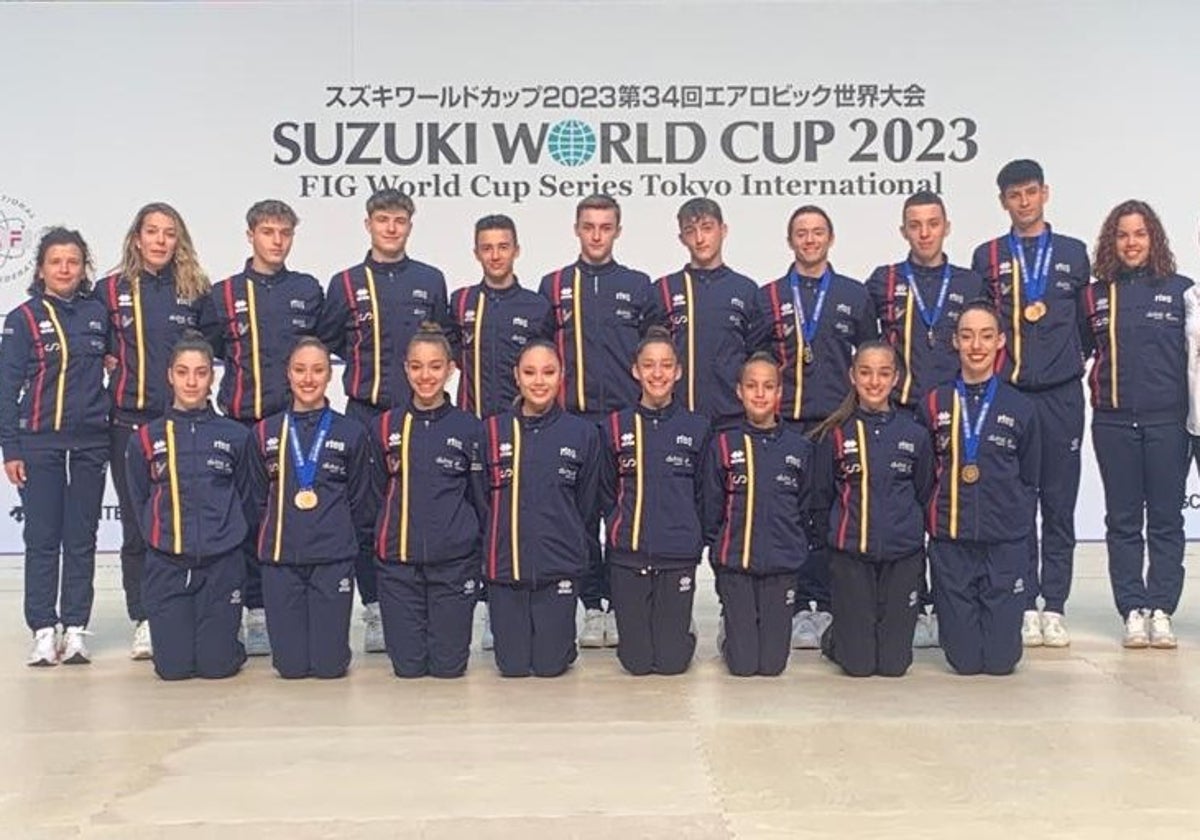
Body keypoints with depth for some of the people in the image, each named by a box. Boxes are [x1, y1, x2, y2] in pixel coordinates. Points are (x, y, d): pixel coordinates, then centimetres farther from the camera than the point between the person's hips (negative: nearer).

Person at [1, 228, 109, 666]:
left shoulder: (98, 313, 6)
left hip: (90, 443, 2)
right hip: (40, 443, -2)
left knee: (82, 539, 6)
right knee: (42, 539, 2)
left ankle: (75, 628, 13)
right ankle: (44, 630, 8)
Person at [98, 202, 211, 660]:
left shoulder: (196, 291, 5)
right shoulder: (110, 290, 6)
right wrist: (108, 361, 1)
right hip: (129, 419, 1)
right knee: (137, 524, 4)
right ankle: (144, 620, 12)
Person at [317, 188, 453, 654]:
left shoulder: (430, 280, 11)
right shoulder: (346, 283, 7)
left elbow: (447, 342, 17)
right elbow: (326, 342, 10)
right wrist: (364, 366, 2)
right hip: (365, 411, 0)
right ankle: (374, 607, 9)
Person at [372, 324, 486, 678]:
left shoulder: (469, 428, 0)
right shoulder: (387, 426, 4)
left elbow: (481, 498, 5)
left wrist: (483, 554, 6)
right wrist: (376, 547, 10)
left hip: (454, 561, -1)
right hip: (398, 562, 1)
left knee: (448, 665, 4)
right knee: (407, 665, 3)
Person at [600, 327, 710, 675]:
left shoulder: (696, 427, 2)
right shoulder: (616, 426, 1)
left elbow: (702, 495, 8)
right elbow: (607, 495, 8)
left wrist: (689, 536, 5)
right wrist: (621, 532, 5)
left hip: (679, 556, 0)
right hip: (627, 555, 0)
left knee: (672, 660, 1)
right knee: (637, 660, 4)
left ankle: (679, 630, 33)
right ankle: (634, 626, 36)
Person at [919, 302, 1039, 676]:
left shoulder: (1020, 407, 5)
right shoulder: (934, 404, 4)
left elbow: (1029, 480, 10)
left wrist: (1021, 528, 3)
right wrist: (930, 526, 0)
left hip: (1006, 544, 0)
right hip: (950, 543, 0)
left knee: (1001, 659, 0)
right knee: (964, 659, 1)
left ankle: (1002, 619, 32)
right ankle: (954, 623, 34)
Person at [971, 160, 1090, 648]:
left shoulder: (1073, 254, 11)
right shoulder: (987, 257, 8)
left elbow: (1088, 322, 13)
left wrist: (1073, 365, 8)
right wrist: (991, 370, 2)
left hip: (1061, 395, 1)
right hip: (1005, 393, -1)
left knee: (1059, 503, 2)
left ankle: (1053, 607, 9)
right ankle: (1025, 606, 8)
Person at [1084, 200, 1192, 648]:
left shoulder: (1180, 290, 4)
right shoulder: (1094, 295, 7)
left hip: (1167, 419, -1)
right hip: (1113, 422, 1)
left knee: (1165, 518, 3)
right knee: (1123, 519, 5)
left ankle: (1161, 610, 10)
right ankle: (1133, 610, 11)